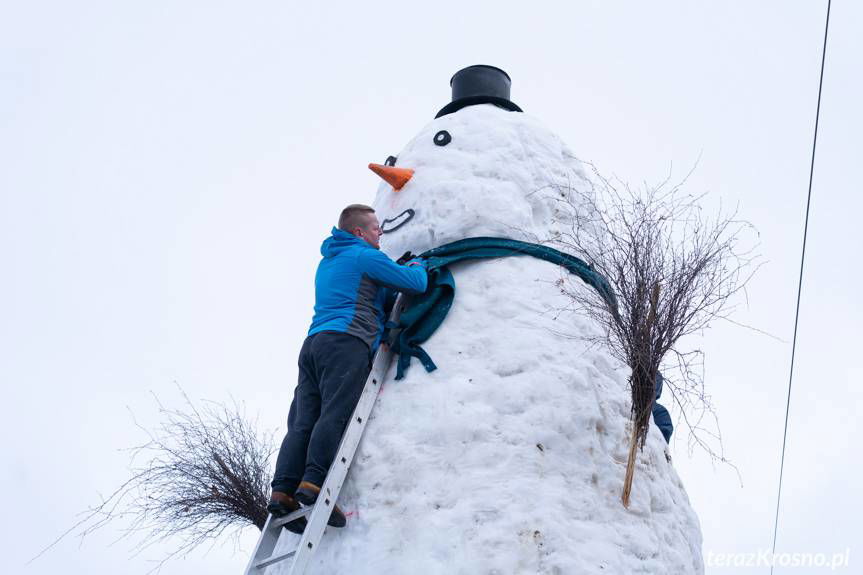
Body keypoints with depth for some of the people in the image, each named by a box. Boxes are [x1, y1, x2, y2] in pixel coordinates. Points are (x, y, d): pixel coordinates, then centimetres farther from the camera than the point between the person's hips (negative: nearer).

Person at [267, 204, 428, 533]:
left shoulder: (327, 262, 33)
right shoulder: (365, 256, 7)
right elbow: (417, 284, 7)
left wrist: (402, 274, 40)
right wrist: (418, 267, 29)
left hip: (313, 343, 8)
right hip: (346, 340, -8)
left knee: (303, 421, -4)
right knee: (337, 414, -19)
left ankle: (283, 491, -17)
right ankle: (314, 483, -33)